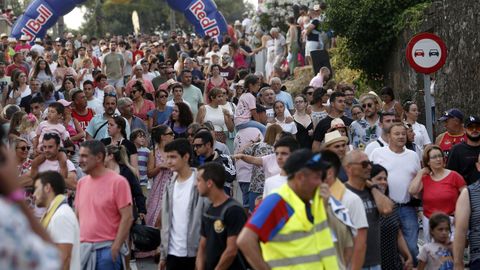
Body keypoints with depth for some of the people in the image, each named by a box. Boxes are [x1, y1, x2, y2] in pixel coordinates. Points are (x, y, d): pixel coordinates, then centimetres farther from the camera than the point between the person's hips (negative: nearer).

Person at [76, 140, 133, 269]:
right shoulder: (82, 183, 11)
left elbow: (127, 217, -11)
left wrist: (116, 247, -15)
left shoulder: (117, 181, -8)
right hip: (83, 248, 6)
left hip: (107, 248, -6)